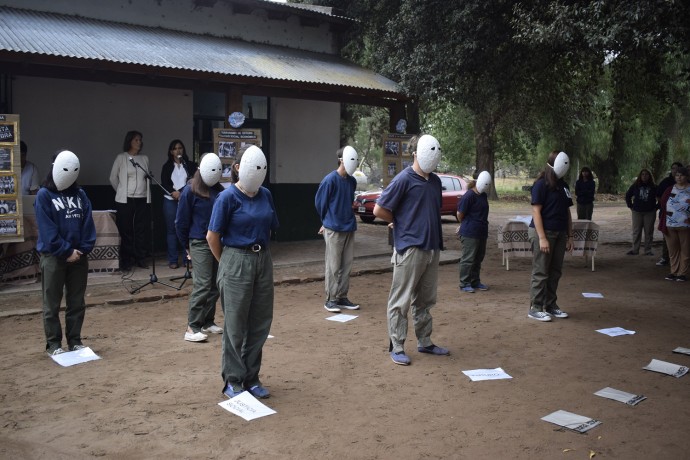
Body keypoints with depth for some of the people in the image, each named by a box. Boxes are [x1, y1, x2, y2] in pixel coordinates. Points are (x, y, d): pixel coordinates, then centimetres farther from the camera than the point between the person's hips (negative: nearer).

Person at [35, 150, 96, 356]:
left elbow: (88, 223, 4)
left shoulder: (80, 194, 9)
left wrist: (83, 249, -9)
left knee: (77, 302, 10)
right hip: (53, 257, -4)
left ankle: (75, 341, 20)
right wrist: (66, 251, -15)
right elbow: (47, 229, -12)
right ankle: (53, 344, 13)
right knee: (52, 303, 4)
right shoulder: (44, 195, -4)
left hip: (79, 256, 4)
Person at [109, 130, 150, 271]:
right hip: (125, 200, -3)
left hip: (143, 200, 3)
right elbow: (113, 178, 7)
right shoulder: (121, 158, 0)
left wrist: (147, 194, 12)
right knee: (126, 230, -1)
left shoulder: (145, 158, 10)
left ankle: (141, 258, 14)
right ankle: (126, 261, 6)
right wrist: (121, 192, 12)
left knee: (142, 230, 3)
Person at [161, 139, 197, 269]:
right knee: (171, 230, 1)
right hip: (170, 201, 1)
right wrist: (174, 192, -15)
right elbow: (164, 184, 3)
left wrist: (181, 192, -12)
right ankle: (173, 260, 4)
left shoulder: (190, 165, 10)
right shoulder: (167, 166, 11)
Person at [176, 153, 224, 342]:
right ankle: (192, 327, -3)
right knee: (202, 285, -9)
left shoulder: (219, 190, 6)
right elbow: (182, 221, -1)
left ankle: (208, 321, 22)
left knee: (215, 285, 9)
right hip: (200, 243, -5)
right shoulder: (190, 192, -6)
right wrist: (187, 246, 6)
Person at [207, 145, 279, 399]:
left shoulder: (266, 195, 5)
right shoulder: (228, 197, -11)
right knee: (235, 326, 5)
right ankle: (233, 380, 20)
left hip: (263, 261, 6)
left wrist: (259, 251, 14)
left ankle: (251, 378, 26)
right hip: (237, 263, -6)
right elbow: (212, 237, -7)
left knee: (260, 323, 11)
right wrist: (227, 264, 3)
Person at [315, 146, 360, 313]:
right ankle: (330, 299, 9)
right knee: (333, 266, 0)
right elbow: (320, 202, -3)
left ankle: (342, 297, 19)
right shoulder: (330, 180, -12)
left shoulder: (352, 181, 8)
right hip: (333, 229, -6)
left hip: (349, 228, 6)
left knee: (346, 266, 9)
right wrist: (327, 222, 8)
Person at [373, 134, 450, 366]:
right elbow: (379, 210, -10)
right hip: (409, 248, -7)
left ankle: (424, 342, 28)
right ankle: (397, 348, 9)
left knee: (425, 299, 16)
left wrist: (436, 237, 13)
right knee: (401, 301, 1)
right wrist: (402, 223, 1)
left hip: (432, 248, 7)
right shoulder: (404, 179, -10)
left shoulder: (435, 181, 12)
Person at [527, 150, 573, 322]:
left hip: (560, 234, 7)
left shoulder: (563, 186, 13)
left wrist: (569, 236, 13)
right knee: (540, 273, -3)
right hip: (543, 232, -7)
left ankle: (551, 305, 21)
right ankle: (535, 308, 5)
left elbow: (567, 212, 18)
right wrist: (542, 238, -19)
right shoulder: (541, 184, -9)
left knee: (555, 272, 11)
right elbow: (536, 211, -13)